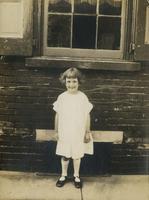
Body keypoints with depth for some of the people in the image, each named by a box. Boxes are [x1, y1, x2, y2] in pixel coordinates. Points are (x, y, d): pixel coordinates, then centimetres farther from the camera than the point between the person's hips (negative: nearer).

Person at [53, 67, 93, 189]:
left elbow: (87, 115, -3)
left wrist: (87, 132, -1)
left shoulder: (83, 97, -8)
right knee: (64, 155, 12)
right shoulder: (61, 97, -6)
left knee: (77, 155, 13)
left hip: (79, 132, -1)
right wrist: (57, 131, 3)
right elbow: (57, 115, 1)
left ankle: (76, 176, 32)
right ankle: (64, 176, 31)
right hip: (64, 132, 1)